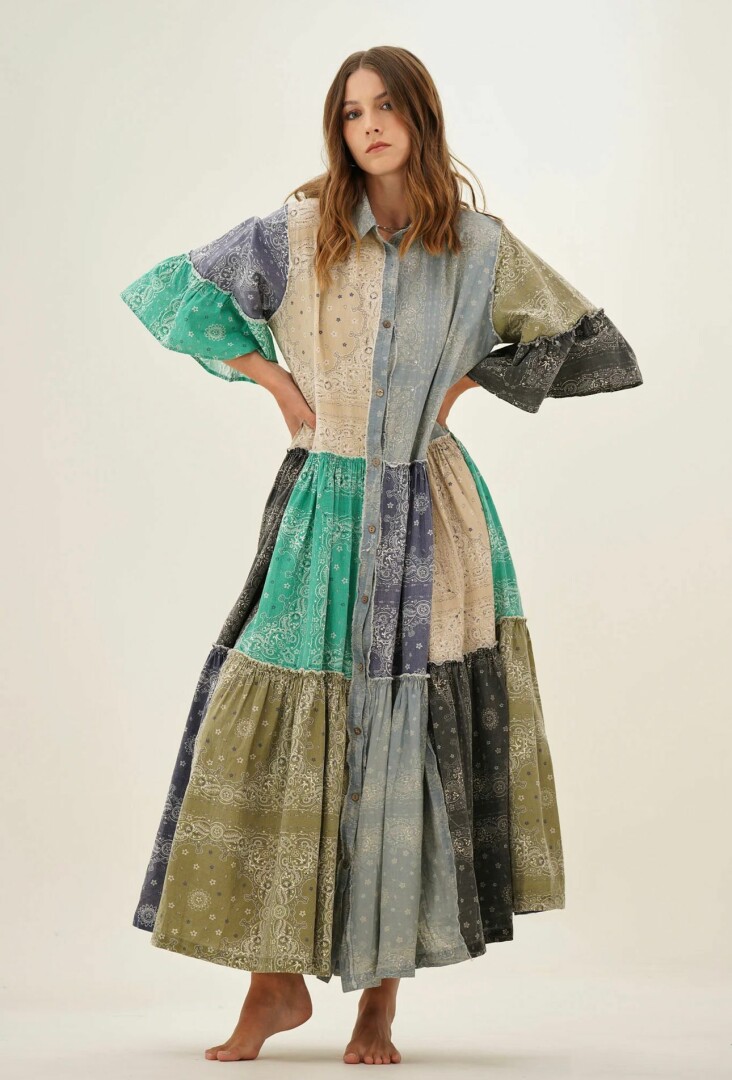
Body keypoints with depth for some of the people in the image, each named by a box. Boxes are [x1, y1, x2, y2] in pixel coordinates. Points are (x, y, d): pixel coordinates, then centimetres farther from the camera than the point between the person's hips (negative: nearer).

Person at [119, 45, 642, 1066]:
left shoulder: (480, 246, 4)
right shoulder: (299, 232, 1)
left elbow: (593, 348, 12)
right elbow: (166, 289, 6)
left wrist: (470, 377, 2)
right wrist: (275, 378, 0)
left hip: (429, 519, 0)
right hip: (323, 508, 0)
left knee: (410, 747, 0)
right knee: (275, 729, -4)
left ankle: (381, 1001, 10)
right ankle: (278, 981, 11)